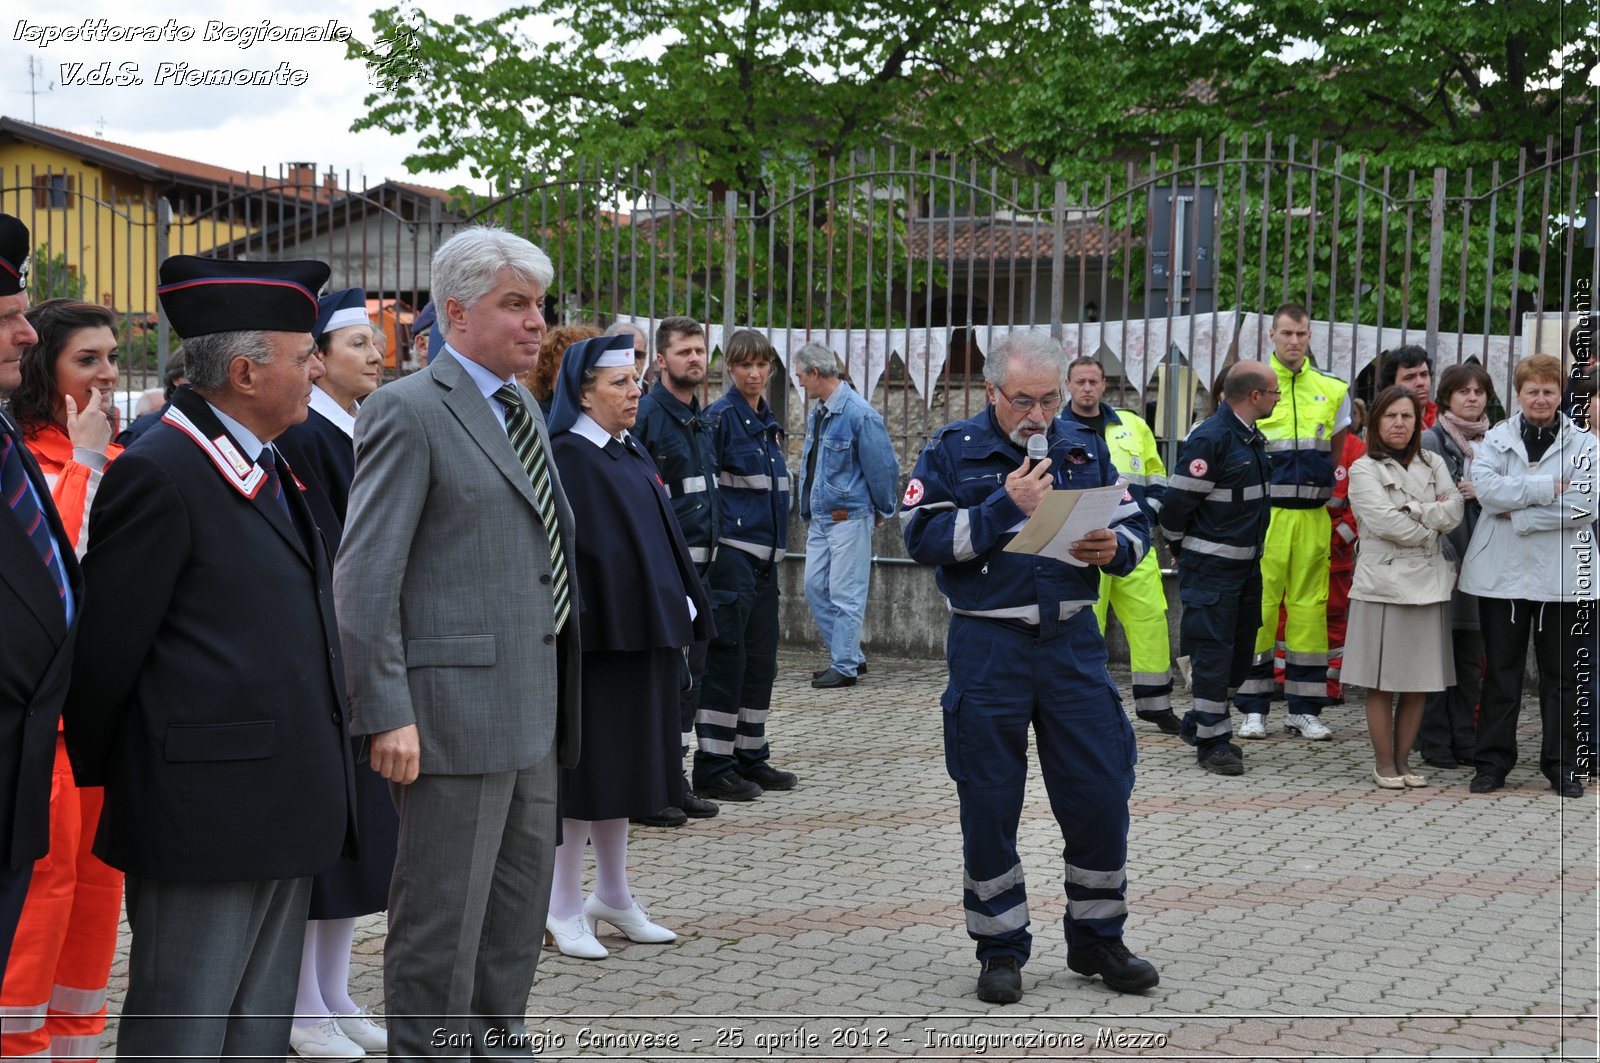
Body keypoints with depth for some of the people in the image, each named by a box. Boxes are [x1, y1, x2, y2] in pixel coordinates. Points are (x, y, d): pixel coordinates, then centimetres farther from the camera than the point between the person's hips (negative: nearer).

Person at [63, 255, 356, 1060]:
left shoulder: (267, 472, 16)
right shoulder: (160, 474, -15)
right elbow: (106, 646, -12)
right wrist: (97, 774, -2)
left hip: (283, 814, 9)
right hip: (204, 814, -9)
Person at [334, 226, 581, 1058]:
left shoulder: (520, 410, 16)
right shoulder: (408, 412, -11)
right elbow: (364, 577, -15)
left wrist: (555, 697, 17)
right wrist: (387, 714, -20)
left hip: (530, 710, 9)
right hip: (454, 709, -9)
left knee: (518, 910, 17)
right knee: (442, 922, 0)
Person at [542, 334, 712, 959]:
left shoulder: (634, 457, 14)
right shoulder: (566, 458, -12)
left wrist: (680, 614, 11)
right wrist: (573, 628, -24)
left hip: (643, 632, 8)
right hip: (595, 634, -8)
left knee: (625, 762, 14)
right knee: (587, 764, -2)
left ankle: (612, 896, 25)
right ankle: (564, 910, 8)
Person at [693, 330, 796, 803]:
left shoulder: (769, 422, 16)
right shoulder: (719, 417, -8)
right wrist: (710, 546, -17)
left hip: (765, 553, 8)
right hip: (731, 551, -8)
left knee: (761, 657, 11)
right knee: (726, 656, -8)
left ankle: (751, 759, 20)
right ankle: (713, 768, -3)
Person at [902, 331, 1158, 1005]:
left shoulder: (1084, 449, 10)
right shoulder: (951, 451, -1)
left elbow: (1135, 526, 12)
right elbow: (922, 539, -12)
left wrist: (1114, 548, -11)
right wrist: (1006, 506, -18)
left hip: (1073, 643, 3)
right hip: (988, 647, -3)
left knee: (1101, 795, 4)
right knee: (988, 806, 4)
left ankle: (1096, 938, 22)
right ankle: (1000, 950, 19)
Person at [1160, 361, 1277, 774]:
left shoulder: (1251, 438, 11)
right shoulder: (1210, 439, -18)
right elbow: (1178, 500, -17)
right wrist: (1182, 550, -4)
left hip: (1247, 564, 9)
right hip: (1211, 567, -9)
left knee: (1241, 651, 14)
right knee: (1213, 652, -4)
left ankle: (1200, 722, 29)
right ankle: (1211, 741, 4)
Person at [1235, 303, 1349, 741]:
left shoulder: (1332, 388, 11)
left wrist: (1315, 483, 12)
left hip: (1313, 514, 3)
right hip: (1264, 511, -3)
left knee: (1310, 605, 4)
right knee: (1258, 604, -4)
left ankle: (1305, 708, 11)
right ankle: (1253, 708, 4)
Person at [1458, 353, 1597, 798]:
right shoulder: (1496, 438, 6)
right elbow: (1485, 486, -12)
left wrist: (1518, 514, -13)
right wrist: (1547, 487, -16)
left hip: (1561, 576, -1)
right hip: (1503, 572, 1)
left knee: (1560, 673, 7)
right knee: (1500, 671, 7)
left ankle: (1562, 765, 16)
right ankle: (1492, 762, 14)